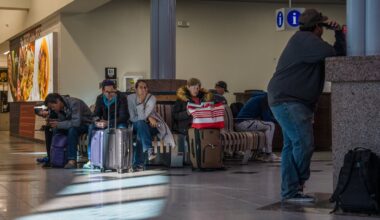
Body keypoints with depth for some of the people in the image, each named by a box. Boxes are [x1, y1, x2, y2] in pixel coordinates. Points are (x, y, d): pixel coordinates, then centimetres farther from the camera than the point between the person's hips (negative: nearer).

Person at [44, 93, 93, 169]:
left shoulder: (74, 103, -27)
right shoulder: (60, 108, -3)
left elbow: (76, 122, -36)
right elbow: (62, 120, 1)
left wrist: (58, 124, -35)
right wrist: (53, 122, -20)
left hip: (85, 124, -8)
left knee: (72, 129, -35)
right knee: (55, 130, -12)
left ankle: (72, 160, -36)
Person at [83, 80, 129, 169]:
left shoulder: (121, 97, -16)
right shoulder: (100, 98, -1)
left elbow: (124, 116, -22)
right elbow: (96, 114, -2)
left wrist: (108, 123, -35)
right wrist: (97, 121, -28)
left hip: (118, 122, -4)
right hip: (105, 122, 4)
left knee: (121, 128, -38)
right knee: (91, 127, -23)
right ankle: (91, 159, -23)